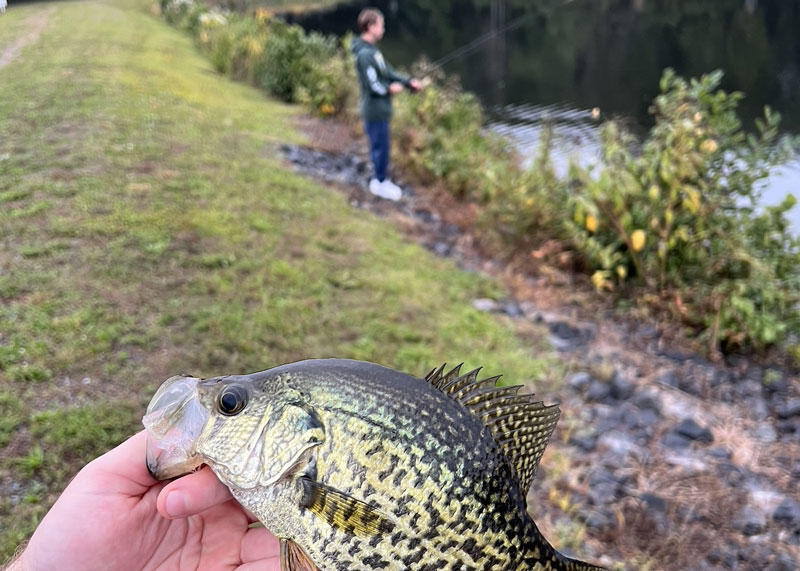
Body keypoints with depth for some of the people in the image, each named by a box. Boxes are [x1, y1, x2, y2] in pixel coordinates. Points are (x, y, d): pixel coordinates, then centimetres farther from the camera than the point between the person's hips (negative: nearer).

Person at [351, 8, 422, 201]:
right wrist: (391, 89, -8)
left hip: (380, 110, 10)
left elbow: (389, 72, 12)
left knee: (381, 145, 19)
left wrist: (409, 81, 1)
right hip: (375, 111, -10)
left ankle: (379, 179, 31)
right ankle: (380, 183, 14)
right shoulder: (365, 54, -22)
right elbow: (374, 86, -24)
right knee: (381, 146, 1)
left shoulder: (372, 50, 9)